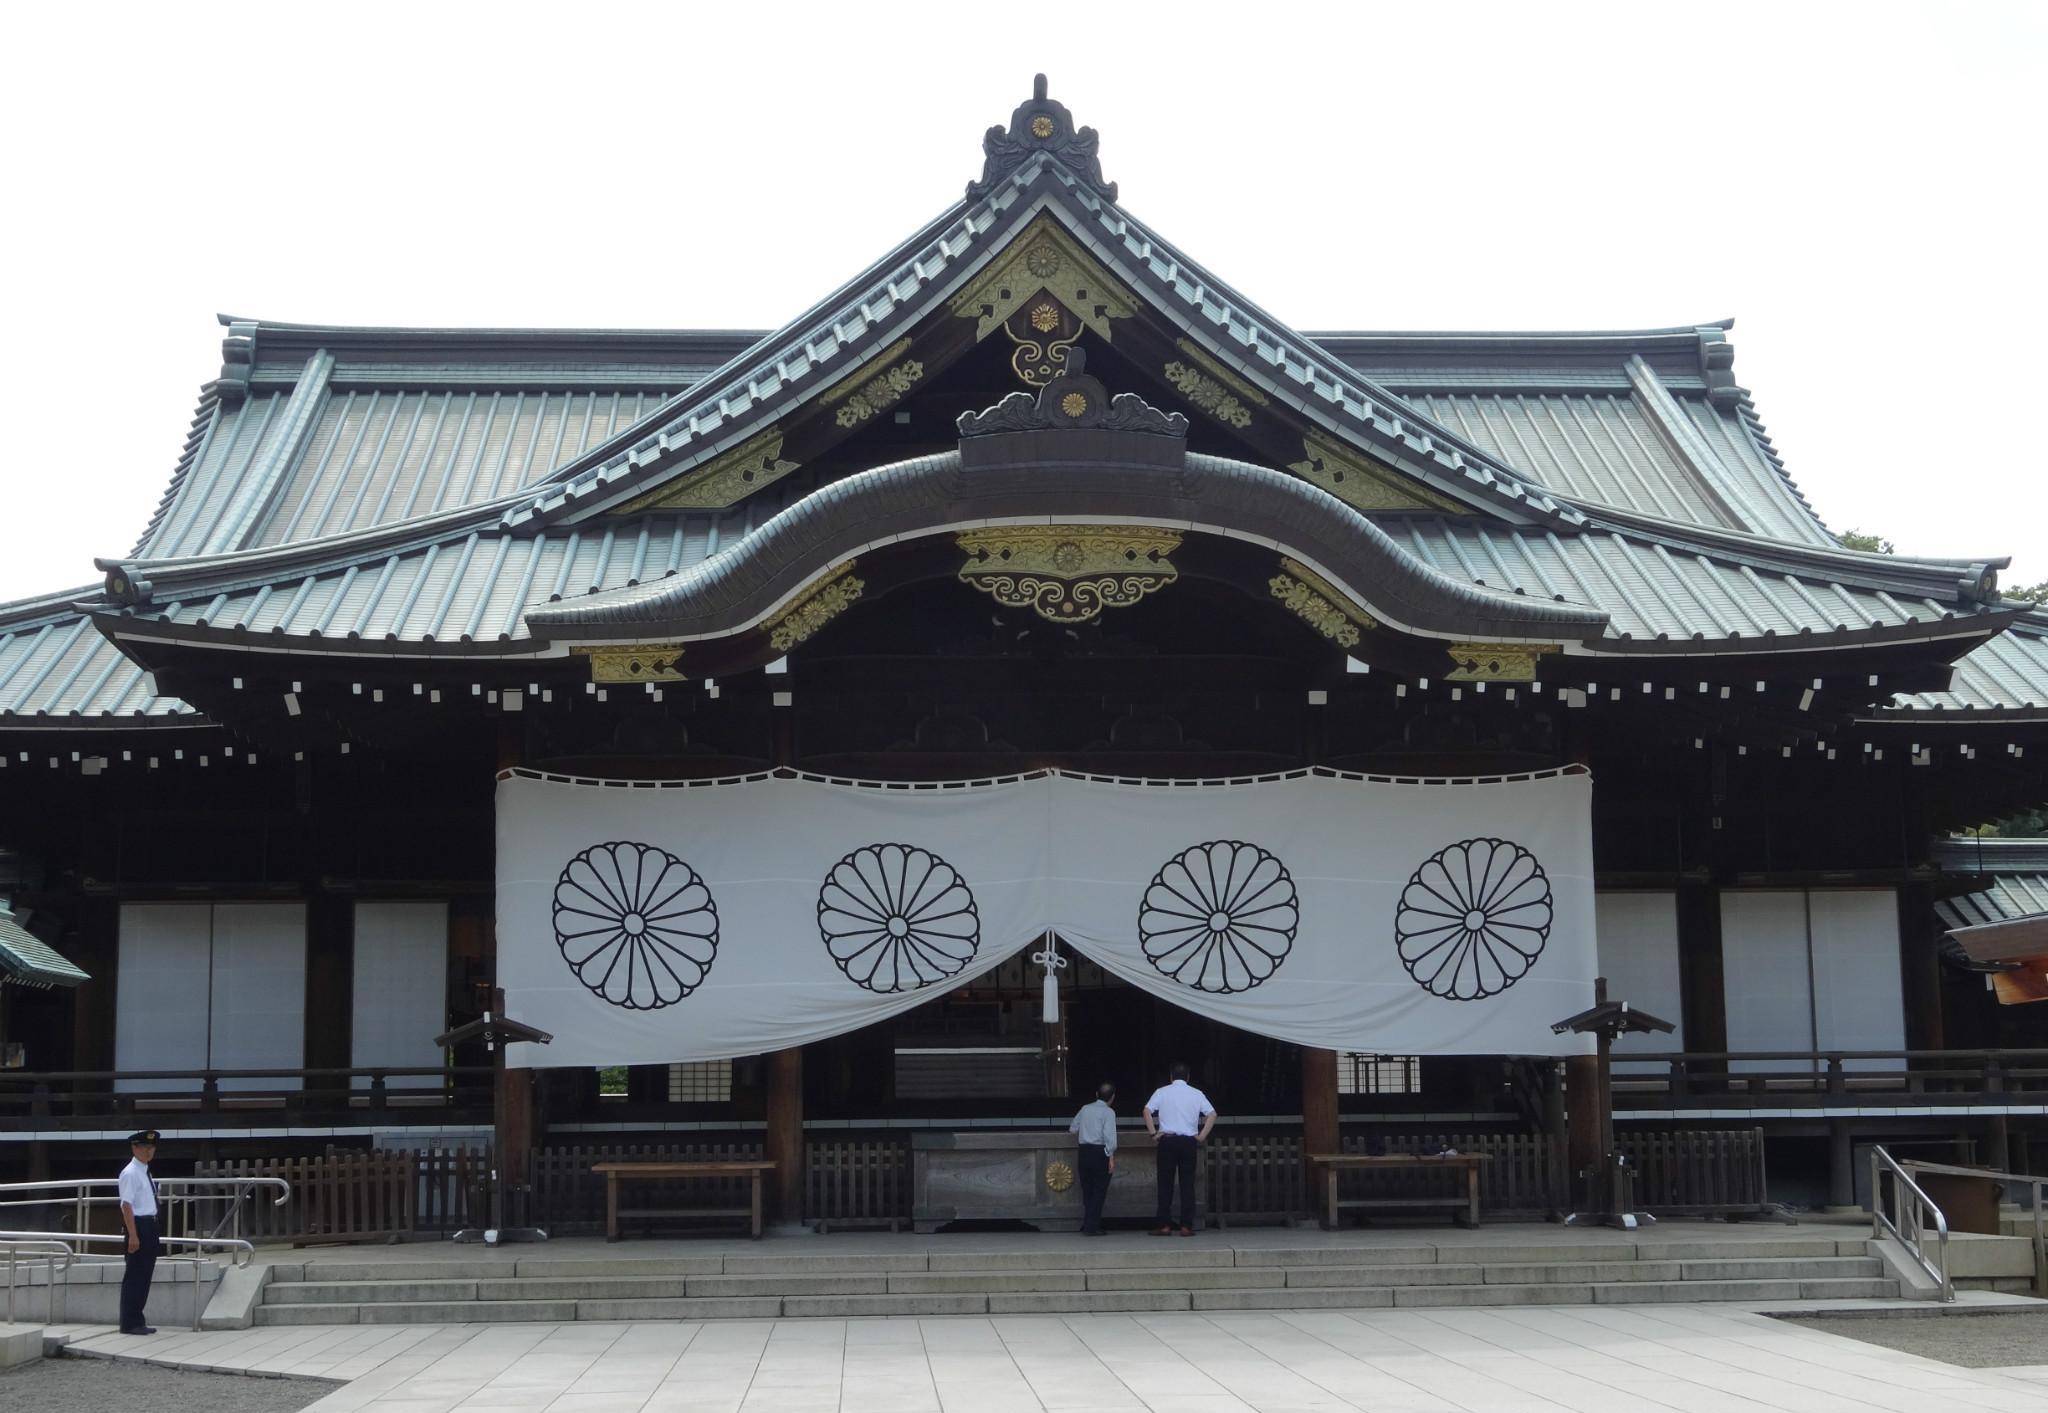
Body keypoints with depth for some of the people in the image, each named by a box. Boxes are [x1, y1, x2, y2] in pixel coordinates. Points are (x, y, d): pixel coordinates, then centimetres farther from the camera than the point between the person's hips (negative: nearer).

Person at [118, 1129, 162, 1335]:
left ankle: (137, 1321, 20)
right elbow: (127, 1206, -19)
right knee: (134, 1276, -4)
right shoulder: (130, 1173, -13)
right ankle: (129, 1324, 1)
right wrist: (133, 1235, -23)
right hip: (139, 1226, -10)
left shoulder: (146, 1172, 16)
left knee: (145, 1275, 13)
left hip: (150, 1226, 10)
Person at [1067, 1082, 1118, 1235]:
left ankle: (1087, 1225, 16)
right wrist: (1111, 1157, -13)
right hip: (1100, 1152, -5)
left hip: (1083, 1152, 6)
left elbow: (1072, 1129, 16)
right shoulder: (1108, 1112, -6)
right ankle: (1092, 1227, -3)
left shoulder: (1085, 1109, 11)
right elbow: (1109, 1135, -15)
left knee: (1087, 1190, 13)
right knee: (1099, 1191, 1)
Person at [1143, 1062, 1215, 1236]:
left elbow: (1147, 1110, -8)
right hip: (1189, 1141, 1)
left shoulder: (1162, 1092, 3)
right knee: (1187, 1184, 3)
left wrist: (1153, 1132, -3)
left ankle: (1164, 1225, 0)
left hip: (1167, 1140, -1)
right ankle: (1186, 1226, -1)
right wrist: (1202, 1135, 2)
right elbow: (1212, 1115, -1)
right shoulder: (1196, 1094, 6)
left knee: (1165, 1183, 3)